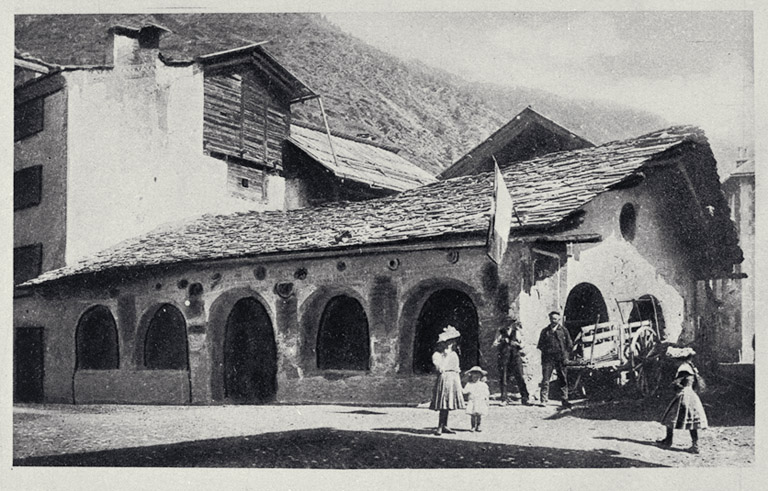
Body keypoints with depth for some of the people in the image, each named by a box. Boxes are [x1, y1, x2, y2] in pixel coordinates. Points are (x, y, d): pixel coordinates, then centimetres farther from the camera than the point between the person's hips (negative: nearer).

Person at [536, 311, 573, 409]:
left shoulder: (564, 330, 9)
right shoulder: (545, 331, 11)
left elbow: (569, 345, 10)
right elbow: (540, 345, 14)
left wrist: (566, 356, 0)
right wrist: (545, 351, -2)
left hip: (561, 359, 0)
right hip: (548, 358, 0)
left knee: (563, 380, 2)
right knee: (545, 379, -7)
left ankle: (564, 401, 9)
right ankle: (544, 400, -5)